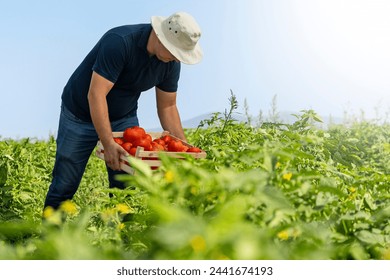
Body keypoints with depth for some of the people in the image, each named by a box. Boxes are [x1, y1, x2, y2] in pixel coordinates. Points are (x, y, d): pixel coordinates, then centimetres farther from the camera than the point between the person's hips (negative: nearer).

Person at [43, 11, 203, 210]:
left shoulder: (171, 62, -11)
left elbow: (167, 107, 0)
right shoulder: (120, 42, -31)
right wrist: (108, 144, -41)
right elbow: (95, 95, -35)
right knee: (65, 185, 0)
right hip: (81, 114, -5)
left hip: (124, 117, 5)